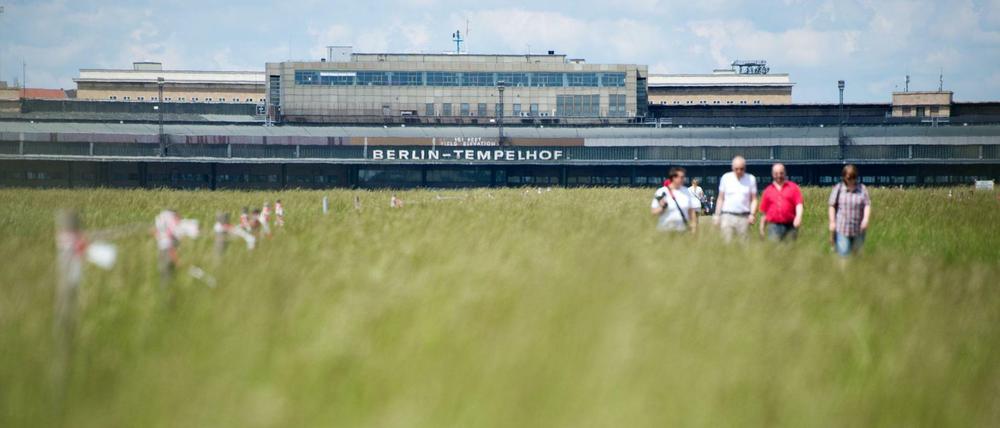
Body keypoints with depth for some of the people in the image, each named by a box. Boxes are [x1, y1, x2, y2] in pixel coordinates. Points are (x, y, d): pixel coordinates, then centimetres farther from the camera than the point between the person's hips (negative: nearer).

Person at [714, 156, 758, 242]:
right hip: (728, 216, 0)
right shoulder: (726, 178, 7)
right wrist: (717, 215, 7)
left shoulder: (751, 179, 6)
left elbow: (754, 199, 7)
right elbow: (720, 199, 12)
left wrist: (752, 214, -7)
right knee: (727, 242, -7)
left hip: (744, 218, 0)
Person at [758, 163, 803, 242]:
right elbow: (763, 212, 16)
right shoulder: (767, 191, 14)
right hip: (774, 226, 0)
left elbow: (799, 205, -1)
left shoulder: (793, 187, 9)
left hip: (790, 226, 0)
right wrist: (762, 229, 13)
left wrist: (798, 216, -20)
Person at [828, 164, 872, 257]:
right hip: (842, 228, -2)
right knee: (843, 253, -10)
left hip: (858, 229, 2)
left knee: (855, 252, 8)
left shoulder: (862, 189, 4)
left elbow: (867, 205, 0)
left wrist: (866, 219, -16)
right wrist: (832, 222, -4)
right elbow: (832, 206, 4)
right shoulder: (838, 188, 1)